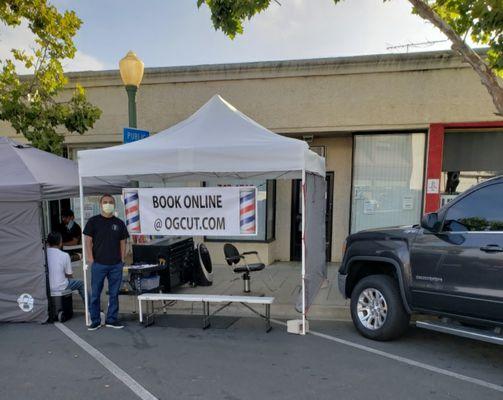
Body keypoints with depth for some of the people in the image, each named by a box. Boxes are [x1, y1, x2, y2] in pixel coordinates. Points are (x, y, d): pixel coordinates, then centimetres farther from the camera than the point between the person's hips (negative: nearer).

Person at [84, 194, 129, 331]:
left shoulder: (119, 223, 8)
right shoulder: (93, 221, 1)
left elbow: (123, 242, 11)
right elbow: (88, 241, -1)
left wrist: (122, 260, 4)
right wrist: (90, 259, -8)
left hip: (116, 265, 2)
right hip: (98, 264, -2)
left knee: (114, 294, 8)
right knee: (95, 293, 5)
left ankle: (112, 319, 20)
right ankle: (95, 321, 18)